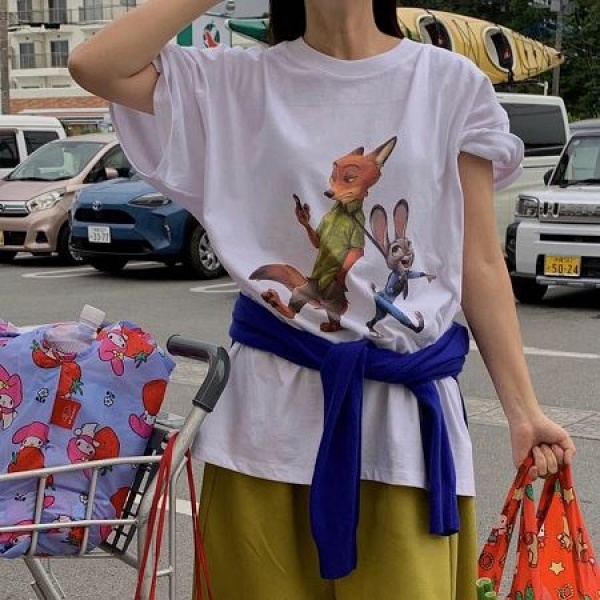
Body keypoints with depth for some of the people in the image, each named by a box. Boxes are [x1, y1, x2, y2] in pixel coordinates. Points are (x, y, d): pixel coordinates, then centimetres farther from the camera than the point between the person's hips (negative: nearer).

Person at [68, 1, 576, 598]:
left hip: (405, 406, 0)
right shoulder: (241, 82, 5)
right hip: (270, 407, 1)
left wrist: (522, 409, 1)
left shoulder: (450, 84, 4)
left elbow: (480, 265, 4)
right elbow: (93, 66, -7)